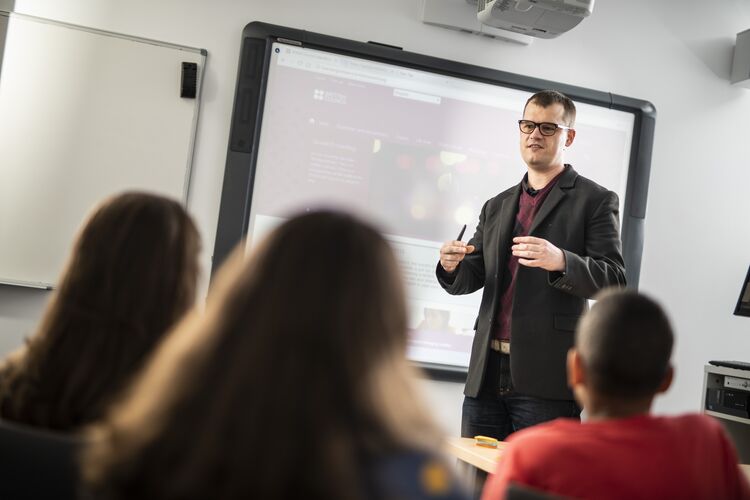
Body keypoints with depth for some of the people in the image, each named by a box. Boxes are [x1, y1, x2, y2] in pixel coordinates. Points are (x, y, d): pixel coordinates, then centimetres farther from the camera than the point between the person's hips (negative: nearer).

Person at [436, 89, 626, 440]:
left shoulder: (595, 201, 3)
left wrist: (561, 261, -26)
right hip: (487, 374, 5)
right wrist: (451, 266, -7)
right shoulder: (497, 206, 19)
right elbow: (470, 279, 17)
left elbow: (613, 281, -7)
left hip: (547, 378, -5)